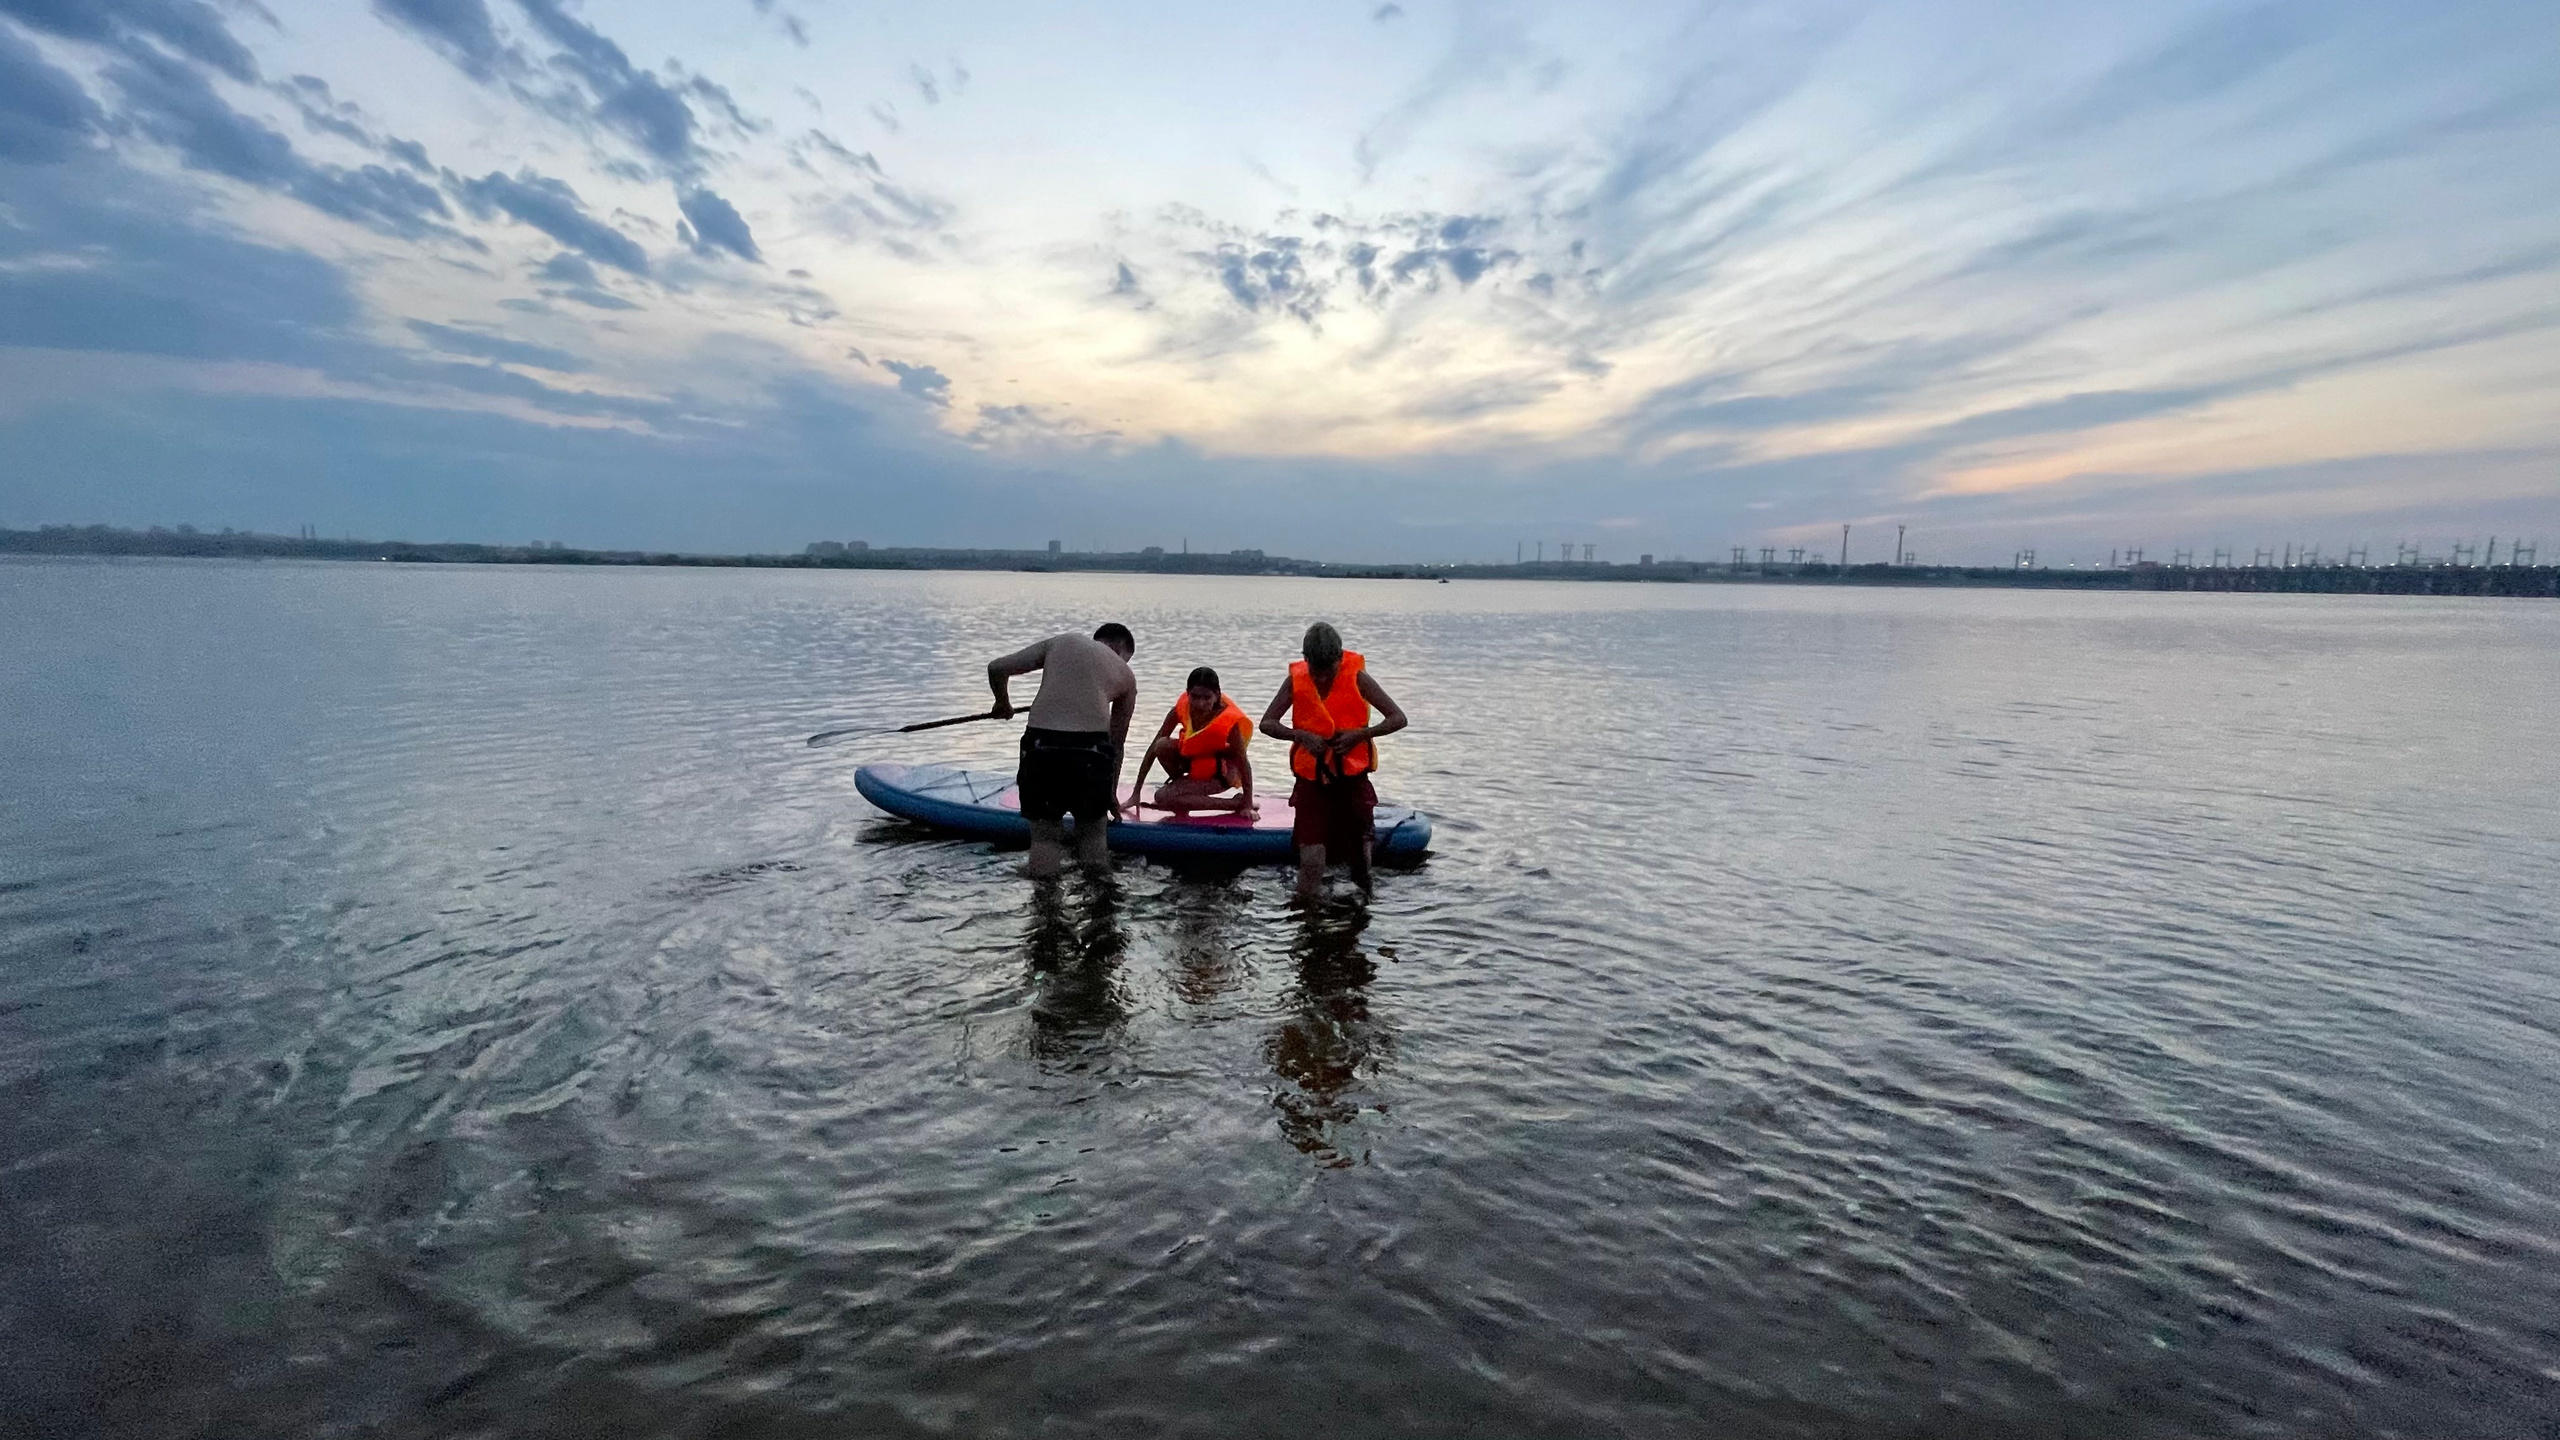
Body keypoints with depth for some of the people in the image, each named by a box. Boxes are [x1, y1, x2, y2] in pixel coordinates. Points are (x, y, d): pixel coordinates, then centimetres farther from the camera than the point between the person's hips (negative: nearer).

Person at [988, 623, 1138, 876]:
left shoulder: (1059, 642, 22)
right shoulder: (1126, 675, 21)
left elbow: (997, 668, 16)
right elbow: (1117, 741, 26)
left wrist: (1003, 705, 36)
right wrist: (1111, 794, 37)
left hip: (1039, 745, 1)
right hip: (1090, 748, 0)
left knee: (1044, 831, 17)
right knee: (1092, 827, 23)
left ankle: (1042, 862, -3)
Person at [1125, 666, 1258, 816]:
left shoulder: (1228, 720, -30)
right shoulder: (1182, 709, -19)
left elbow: (1243, 761, -24)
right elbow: (1154, 748, -15)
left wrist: (1248, 805, -25)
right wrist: (1135, 794, -15)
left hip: (1221, 772, -5)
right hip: (1193, 760, 5)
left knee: (1163, 797, -23)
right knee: (1163, 745, -26)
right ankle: (1180, 785, 2)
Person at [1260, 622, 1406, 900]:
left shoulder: (1357, 678, -9)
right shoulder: (1296, 680, -5)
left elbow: (1398, 718, -8)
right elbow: (1267, 723, -3)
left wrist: (1360, 734, -22)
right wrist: (1300, 735, -20)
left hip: (1352, 776, 0)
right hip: (1311, 780, 0)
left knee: (1360, 850, 8)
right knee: (1310, 856, -9)